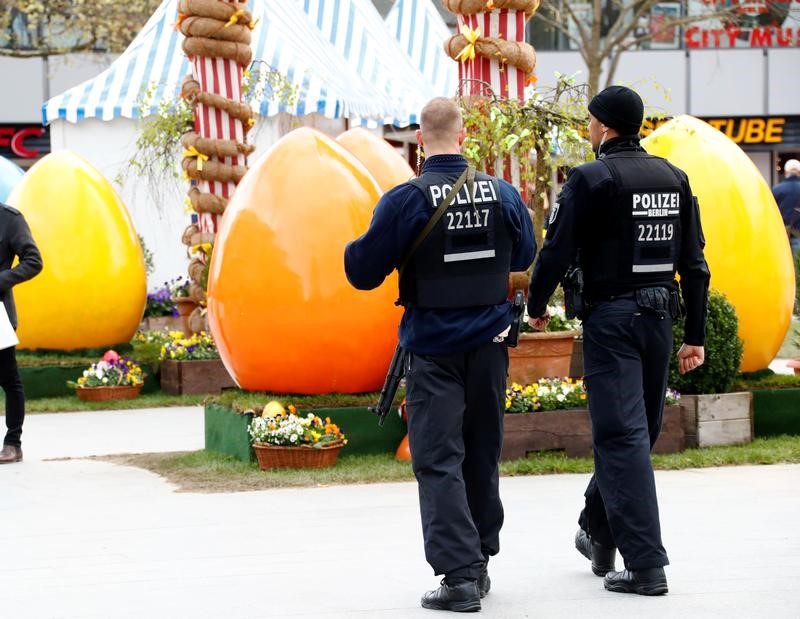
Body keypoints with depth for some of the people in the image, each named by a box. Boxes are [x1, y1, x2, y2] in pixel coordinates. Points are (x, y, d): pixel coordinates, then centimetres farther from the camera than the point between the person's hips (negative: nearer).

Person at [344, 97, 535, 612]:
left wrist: (357, 246, 11)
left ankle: (460, 574, -11)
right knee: (482, 455, 16)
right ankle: (480, 561, 26)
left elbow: (362, 272, -10)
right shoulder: (502, 194, -2)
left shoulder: (407, 200, -14)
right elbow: (524, 256, 15)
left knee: (439, 462, -2)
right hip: (490, 343, 4)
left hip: (433, 348, -4)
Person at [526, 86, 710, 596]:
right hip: (660, 317, 6)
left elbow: (558, 252, -11)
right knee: (639, 431, 17)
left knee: (623, 438, -6)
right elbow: (693, 262, 9)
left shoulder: (591, 180, -9)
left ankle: (646, 565, -10)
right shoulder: (673, 178, 9)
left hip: (611, 318, -6)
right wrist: (696, 336, 13)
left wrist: (537, 307, 8)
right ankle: (599, 534, 32)